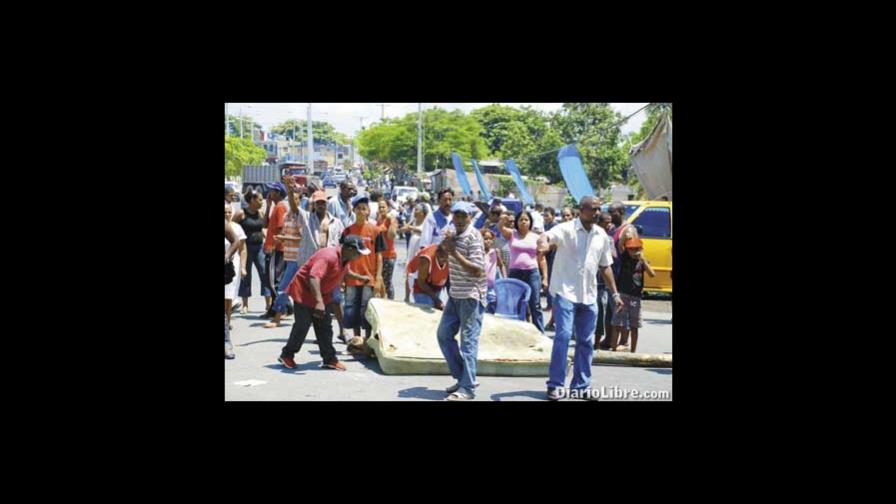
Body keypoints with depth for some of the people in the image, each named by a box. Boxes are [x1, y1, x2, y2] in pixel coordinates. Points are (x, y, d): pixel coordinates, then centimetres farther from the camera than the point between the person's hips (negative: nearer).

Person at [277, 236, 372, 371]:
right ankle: (287, 355, 11)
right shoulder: (329, 256, -31)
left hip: (322, 294, 9)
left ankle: (329, 359, 11)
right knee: (302, 325, -5)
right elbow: (314, 277, -42)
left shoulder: (345, 259, 0)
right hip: (304, 291, -9)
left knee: (325, 326, 6)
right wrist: (319, 302, -49)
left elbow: (346, 272, 27)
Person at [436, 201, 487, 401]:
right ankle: (462, 377, 22)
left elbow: (477, 270, -22)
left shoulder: (473, 237, -15)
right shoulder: (453, 234, 10)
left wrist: (454, 252, -23)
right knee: (444, 335, 11)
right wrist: (446, 245, 4)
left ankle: (467, 388, -1)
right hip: (455, 294, 9)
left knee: (468, 340, -5)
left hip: (471, 296, -9)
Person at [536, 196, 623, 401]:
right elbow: (546, 237, -27)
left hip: (589, 296, 6)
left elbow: (605, 266, 18)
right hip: (566, 292, -6)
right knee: (563, 336, -13)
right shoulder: (566, 229, -8)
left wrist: (615, 293, 16)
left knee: (586, 342, 9)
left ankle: (581, 386, 20)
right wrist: (544, 244, -52)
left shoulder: (601, 235, 9)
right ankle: (555, 385, -5)